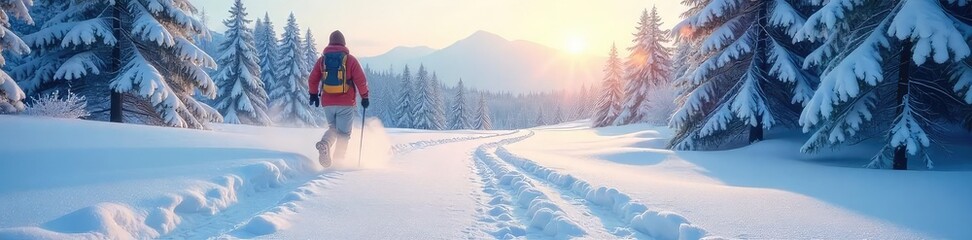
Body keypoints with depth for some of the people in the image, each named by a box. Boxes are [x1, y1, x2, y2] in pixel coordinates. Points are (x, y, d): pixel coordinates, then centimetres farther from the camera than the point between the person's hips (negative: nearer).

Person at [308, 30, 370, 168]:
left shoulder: (322, 59, 6)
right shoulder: (350, 59, -3)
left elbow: (312, 80, 10)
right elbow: (361, 80, -7)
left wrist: (313, 94, 25)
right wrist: (365, 96, 4)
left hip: (327, 103, 3)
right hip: (346, 104, -3)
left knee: (333, 128, 20)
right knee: (343, 133, 6)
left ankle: (325, 144, -11)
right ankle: (338, 160, -2)